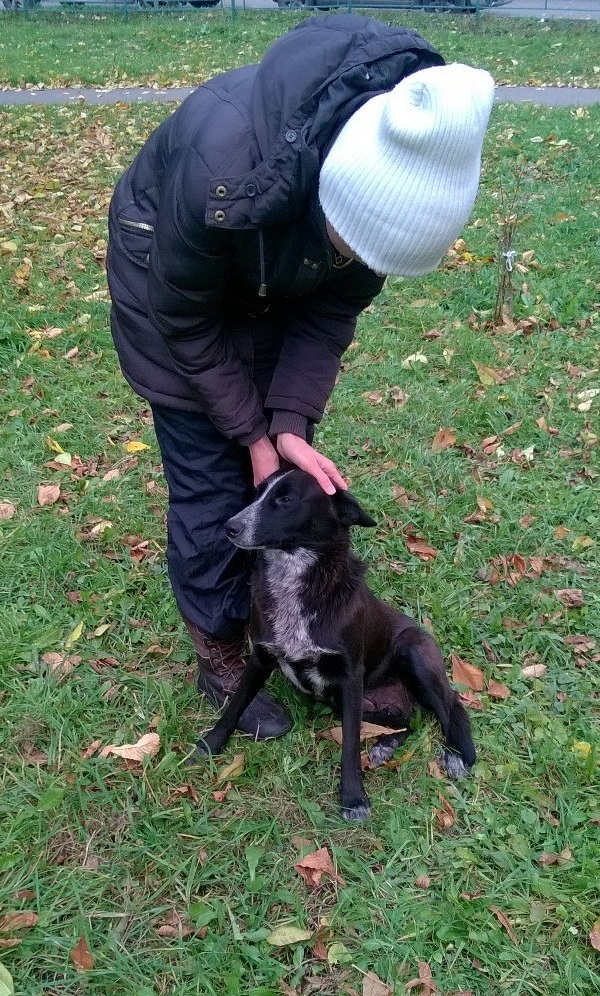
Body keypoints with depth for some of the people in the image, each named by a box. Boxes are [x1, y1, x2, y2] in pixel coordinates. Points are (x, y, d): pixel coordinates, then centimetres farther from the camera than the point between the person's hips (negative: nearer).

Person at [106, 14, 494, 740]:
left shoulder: (404, 169, -27)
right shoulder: (219, 166, -42)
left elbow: (333, 309, -14)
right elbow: (187, 320, -25)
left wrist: (288, 422, -22)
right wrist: (253, 431, -19)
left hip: (273, 290, 5)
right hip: (176, 287, -4)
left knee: (287, 467, 7)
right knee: (212, 481, -3)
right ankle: (219, 652, 16)